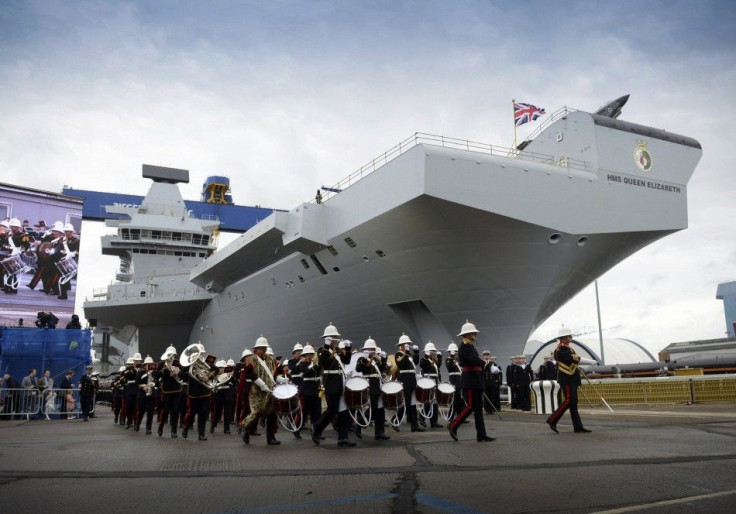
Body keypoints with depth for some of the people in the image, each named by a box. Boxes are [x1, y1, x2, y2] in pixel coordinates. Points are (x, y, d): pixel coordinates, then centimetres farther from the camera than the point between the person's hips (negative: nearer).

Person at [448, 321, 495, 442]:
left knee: (478, 407, 6)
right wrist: (486, 363, -8)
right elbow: (474, 360, -22)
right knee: (471, 406, -9)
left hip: (476, 380, 9)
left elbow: (476, 361, 15)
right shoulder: (464, 347, -11)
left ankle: (481, 435, 6)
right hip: (469, 380, -9)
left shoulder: (471, 346, 18)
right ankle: (453, 426, 3)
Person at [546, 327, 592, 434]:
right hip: (566, 379, -10)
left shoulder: (567, 348, 17)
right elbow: (574, 359, -25)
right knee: (569, 401, -12)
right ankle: (552, 420, -4)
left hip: (571, 379, 10)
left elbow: (576, 359, 6)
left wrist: (575, 357, -11)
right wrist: (576, 357, -9)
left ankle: (578, 427, 8)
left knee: (573, 402, 7)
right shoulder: (561, 349, -15)